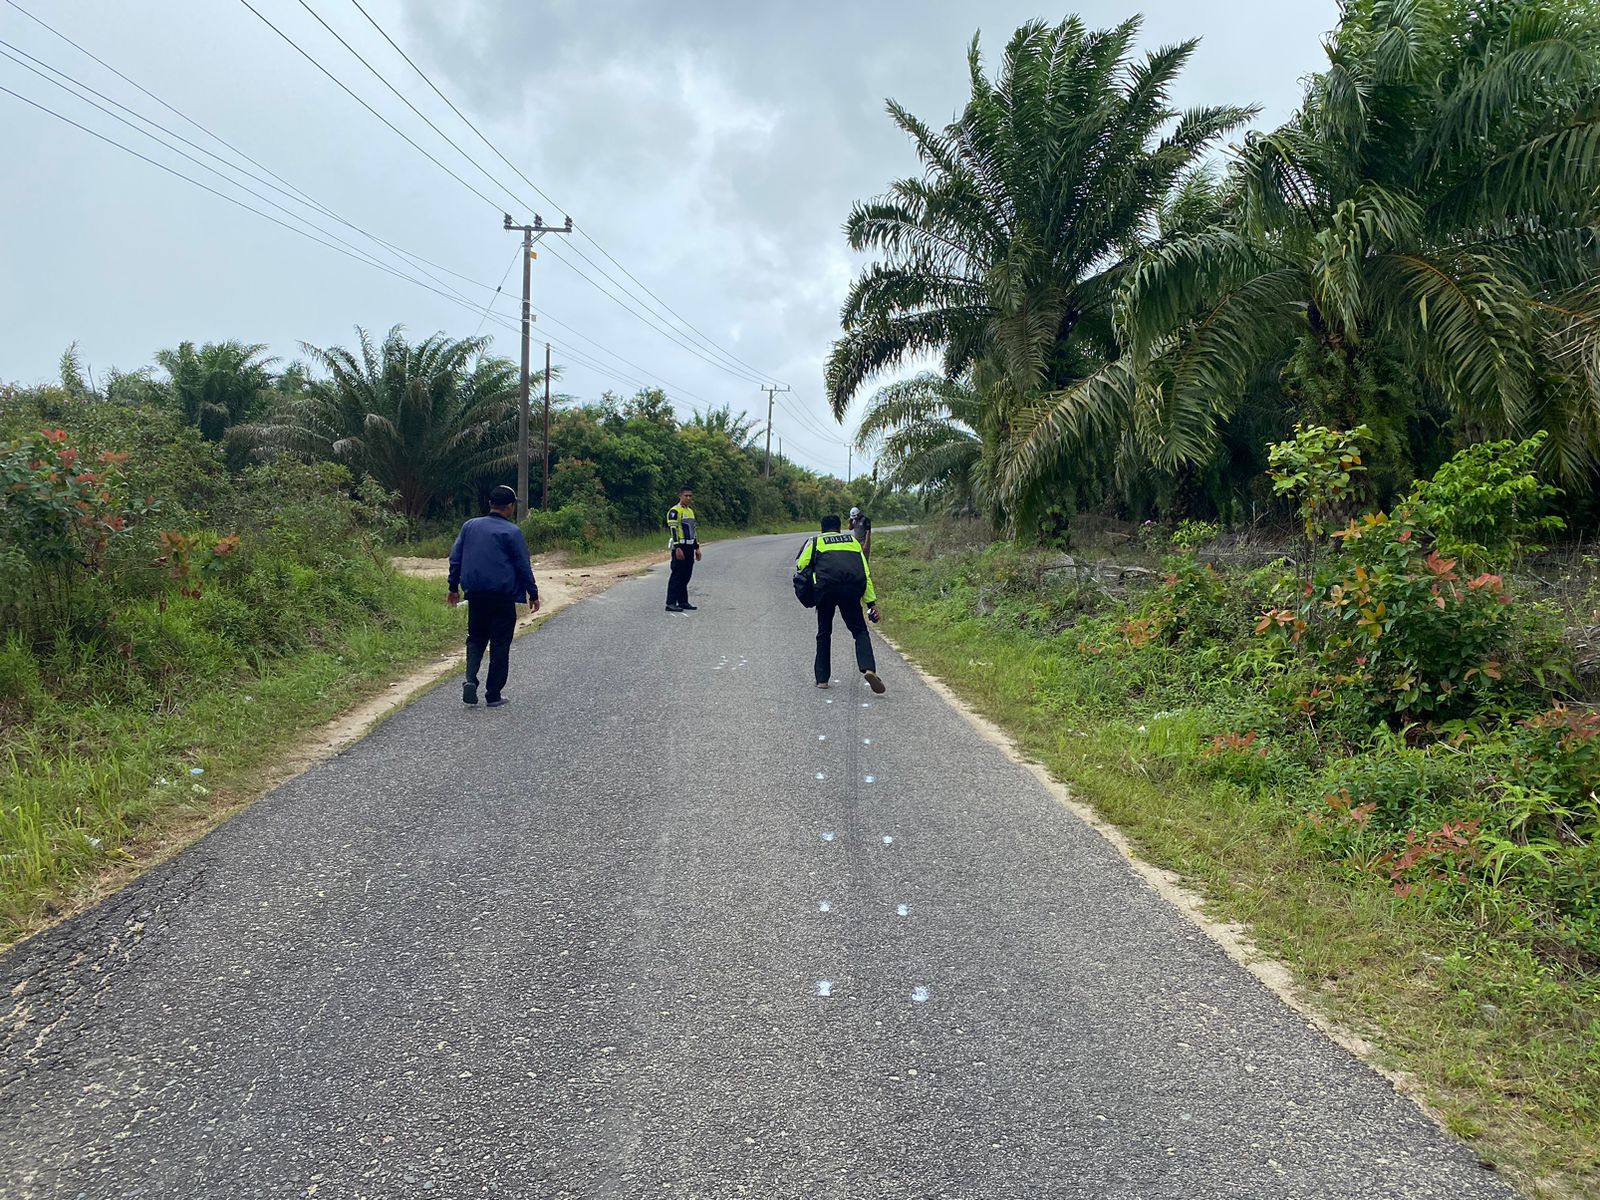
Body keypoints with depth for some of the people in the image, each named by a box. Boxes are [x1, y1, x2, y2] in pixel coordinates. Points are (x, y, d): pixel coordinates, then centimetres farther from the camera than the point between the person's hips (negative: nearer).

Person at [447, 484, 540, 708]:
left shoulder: (470, 526, 7)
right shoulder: (511, 532, -8)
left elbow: (455, 558, 10)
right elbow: (524, 566, -6)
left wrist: (454, 587, 19)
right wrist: (533, 594, 3)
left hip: (475, 595, 4)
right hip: (503, 597, -4)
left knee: (475, 639, 17)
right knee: (500, 644, 4)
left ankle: (470, 679, -5)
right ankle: (493, 695, 6)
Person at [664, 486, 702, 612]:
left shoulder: (690, 511, 18)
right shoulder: (674, 511, -10)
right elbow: (673, 530, -17)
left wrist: (697, 547, 20)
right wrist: (677, 548, -24)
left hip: (689, 547, 9)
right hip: (680, 547, -9)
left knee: (686, 576, 10)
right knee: (677, 575, -9)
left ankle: (683, 602, 17)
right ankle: (670, 603, -8)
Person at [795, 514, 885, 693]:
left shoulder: (816, 541, 22)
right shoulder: (853, 540, 28)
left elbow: (800, 566, 10)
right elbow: (866, 573, 21)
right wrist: (872, 602, 19)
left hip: (826, 587, -1)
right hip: (852, 589, 1)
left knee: (824, 633, 16)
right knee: (860, 631, 10)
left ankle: (822, 679, 15)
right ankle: (868, 669, -14)